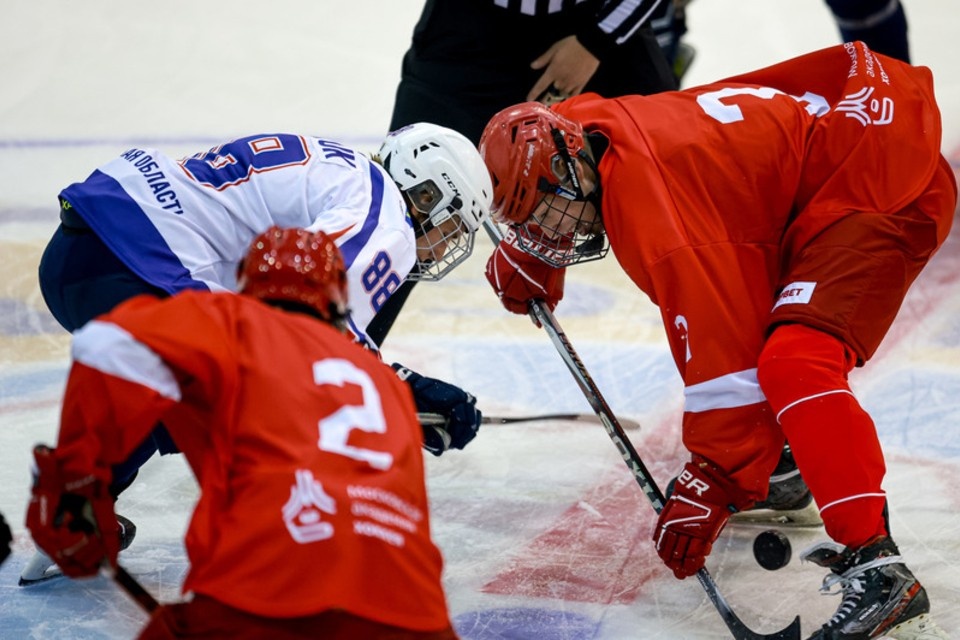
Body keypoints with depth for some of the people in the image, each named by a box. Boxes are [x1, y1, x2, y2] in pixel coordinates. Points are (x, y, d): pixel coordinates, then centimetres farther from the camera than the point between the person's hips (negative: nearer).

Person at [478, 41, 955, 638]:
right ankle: (790, 467, 39)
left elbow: (720, 344, -26)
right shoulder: (577, 130, 1)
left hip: (888, 191, -11)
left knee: (795, 362, -27)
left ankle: (876, 566, -32)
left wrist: (709, 487, -23)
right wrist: (524, 255, 19)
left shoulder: (654, 194, -26)